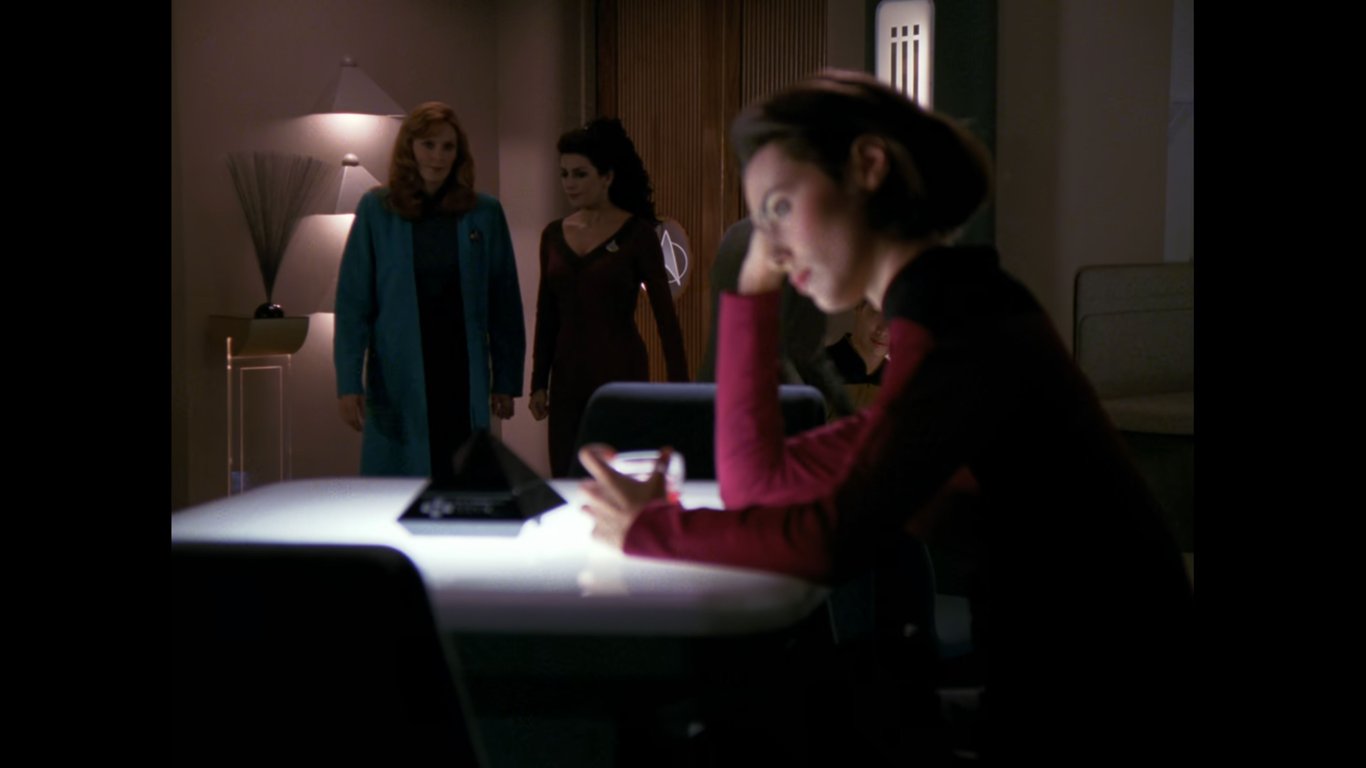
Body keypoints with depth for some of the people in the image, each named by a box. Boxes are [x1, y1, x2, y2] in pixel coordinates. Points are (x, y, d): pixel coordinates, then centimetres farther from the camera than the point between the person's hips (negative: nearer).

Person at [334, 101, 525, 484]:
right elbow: (352, 302, 0)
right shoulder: (376, 210, 1)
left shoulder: (484, 213, 4)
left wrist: (506, 380, 4)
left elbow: (505, 304, 7)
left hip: (463, 378, 1)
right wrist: (349, 382, -7)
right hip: (398, 381, -1)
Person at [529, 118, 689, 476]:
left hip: (621, 371, -5)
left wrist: (679, 387, -10)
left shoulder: (636, 233, -6)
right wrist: (538, 382, 10)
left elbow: (665, 314, -6)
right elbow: (546, 315, 14)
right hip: (568, 374, 5)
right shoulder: (554, 234, 9)